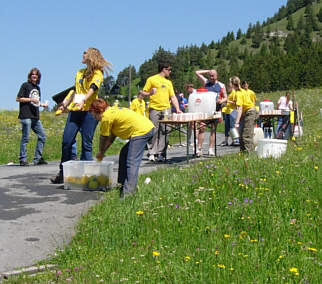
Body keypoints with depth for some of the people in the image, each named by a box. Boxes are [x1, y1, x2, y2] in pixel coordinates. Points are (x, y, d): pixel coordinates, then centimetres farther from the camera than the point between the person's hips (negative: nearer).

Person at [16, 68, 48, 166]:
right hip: (26, 116, -7)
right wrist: (31, 99, -13)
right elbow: (18, 98, -5)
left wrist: (43, 105, 8)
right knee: (25, 138, -6)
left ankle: (37, 159, 11)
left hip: (35, 117, 7)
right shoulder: (25, 85, 0)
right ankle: (22, 160, 1)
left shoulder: (37, 88, 20)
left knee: (42, 136, 5)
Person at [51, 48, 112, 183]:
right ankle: (62, 173, 9)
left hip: (89, 111, -6)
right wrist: (65, 103, 24)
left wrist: (83, 100, -34)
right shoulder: (79, 73, 22)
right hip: (74, 110, 6)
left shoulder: (97, 73, 0)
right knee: (66, 141, 0)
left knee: (86, 144, -3)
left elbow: (93, 88, -17)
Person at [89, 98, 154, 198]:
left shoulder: (106, 117, -9)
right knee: (124, 154, 18)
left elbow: (103, 138, 3)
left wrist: (100, 153, 18)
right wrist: (103, 152, 24)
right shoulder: (113, 111, 21)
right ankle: (122, 185, 22)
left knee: (132, 161, -15)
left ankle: (128, 192, -20)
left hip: (141, 131, -11)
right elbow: (111, 137, 23)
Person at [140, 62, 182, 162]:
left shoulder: (169, 82, 21)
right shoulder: (151, 79, 6)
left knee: (164, 132, -4)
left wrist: (177, 109, 6)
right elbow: (143, 93, 5)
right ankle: (152, 153, 3)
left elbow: (173, 97, 19)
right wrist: (150, 93, -17)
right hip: (154, 109, -4)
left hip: (166, 109, 4)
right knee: (154, 131, -5)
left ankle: (161, 153, -2)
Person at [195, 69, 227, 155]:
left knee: (213, 129, 2)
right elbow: (197, 72, 13)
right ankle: (199, 149, -10)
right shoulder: (206, 82, 13)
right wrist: (208, 71, 12)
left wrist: (221, 101, -10)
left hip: (216, 109, 0)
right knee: (202, 127, -10)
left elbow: (225, 98, 10)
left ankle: (211, 149, 5)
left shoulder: (221, 85, 11)